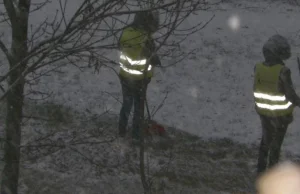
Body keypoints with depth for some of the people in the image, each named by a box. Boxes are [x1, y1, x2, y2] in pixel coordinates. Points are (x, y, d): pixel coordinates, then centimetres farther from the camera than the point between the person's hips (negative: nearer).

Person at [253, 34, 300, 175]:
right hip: (280, 114, -5)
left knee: (266, 139, 26)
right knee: (276, 143, 14)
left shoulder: (258, 68, -13)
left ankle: (261, 168, 36)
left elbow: (257, 89, 2)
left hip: (263, 111, 5)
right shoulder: (283, 71, -29)